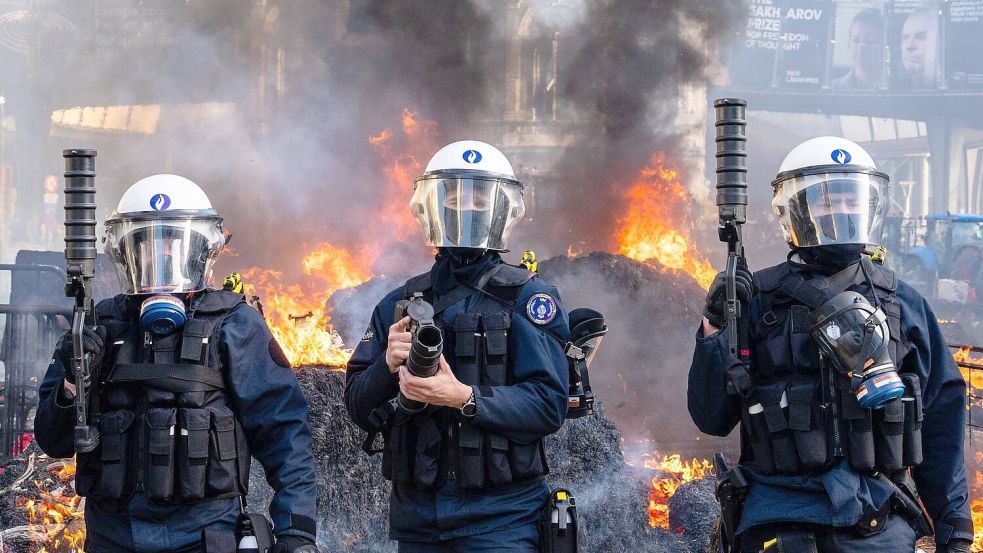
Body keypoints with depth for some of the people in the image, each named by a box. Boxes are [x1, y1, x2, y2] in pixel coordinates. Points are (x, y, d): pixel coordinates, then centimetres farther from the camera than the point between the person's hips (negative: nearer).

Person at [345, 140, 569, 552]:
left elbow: (549, 405, -11)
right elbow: (359, 409, 8)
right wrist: (389, 365, -11)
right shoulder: (398, 305, 10)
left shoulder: (527, 297, -2)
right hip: (415, 516, 4)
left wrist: (465, 398, -24)